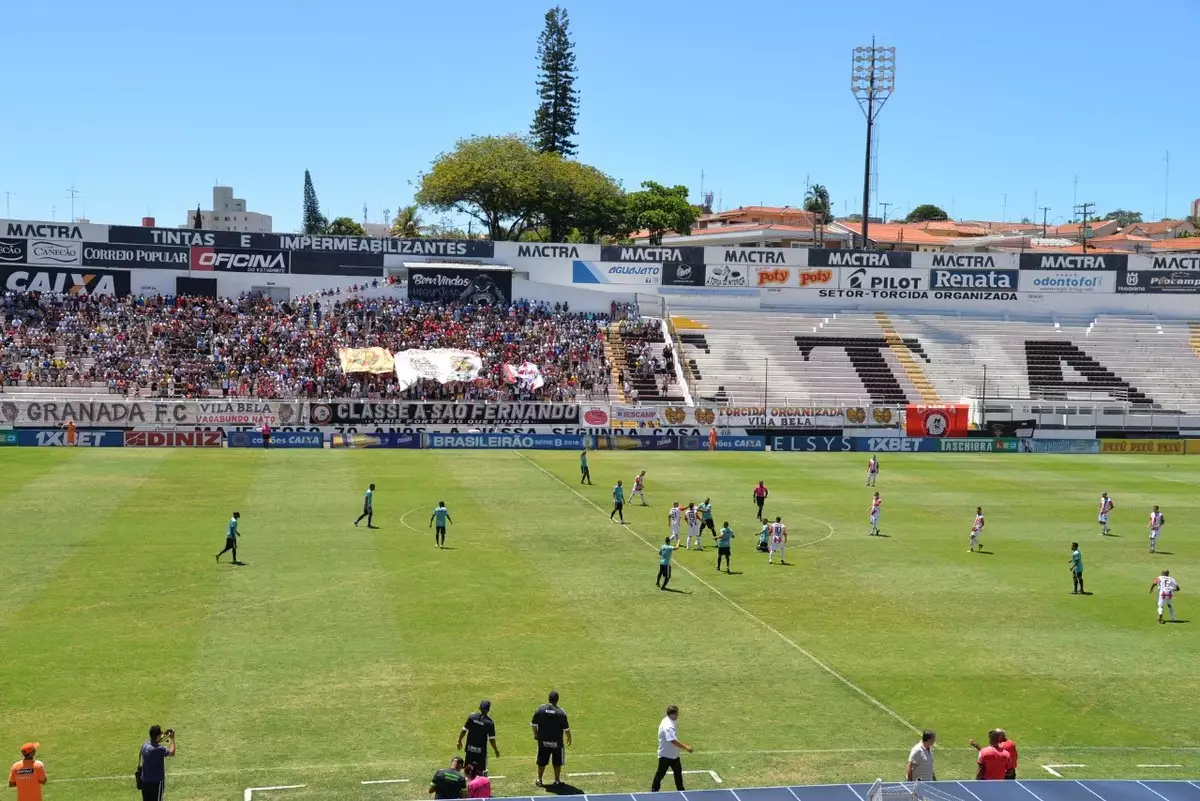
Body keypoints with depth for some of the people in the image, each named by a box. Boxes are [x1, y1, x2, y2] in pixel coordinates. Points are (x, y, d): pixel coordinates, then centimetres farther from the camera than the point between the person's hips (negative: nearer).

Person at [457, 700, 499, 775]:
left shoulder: (472, 717, -7)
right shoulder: (489, 722, -13)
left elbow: (464, 731, -4)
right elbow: (492, 739, -10)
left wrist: (459, 741, 12)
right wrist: (496, 750, 4)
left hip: (470, 749, 2)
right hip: (481, 750, -2)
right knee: (481, 771, 8)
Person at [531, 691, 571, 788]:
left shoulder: (539, 709, -8)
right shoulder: (561, 712, -15)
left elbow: (534, 724, 1)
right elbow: (566, 728, -9)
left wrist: (535, 734, 18)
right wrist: (569, 738, 8)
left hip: (543, 741, 2)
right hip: (557, 742, -2)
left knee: (541, 762, 15)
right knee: (557, 762, 14)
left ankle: (539, 780, 24)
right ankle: (557, 781, 19)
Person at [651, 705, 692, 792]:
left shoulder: (670, 723, 4)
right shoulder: (667, 726, -29)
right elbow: (673, 741, -35)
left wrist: (685, 745, 12)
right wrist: (686, 747, -30)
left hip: (673, 754, 10)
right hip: (666, 755, -10)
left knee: (678, 771, 17)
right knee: (661, 773, 4)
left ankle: (680, 790, 29)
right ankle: (654, 790, 19)